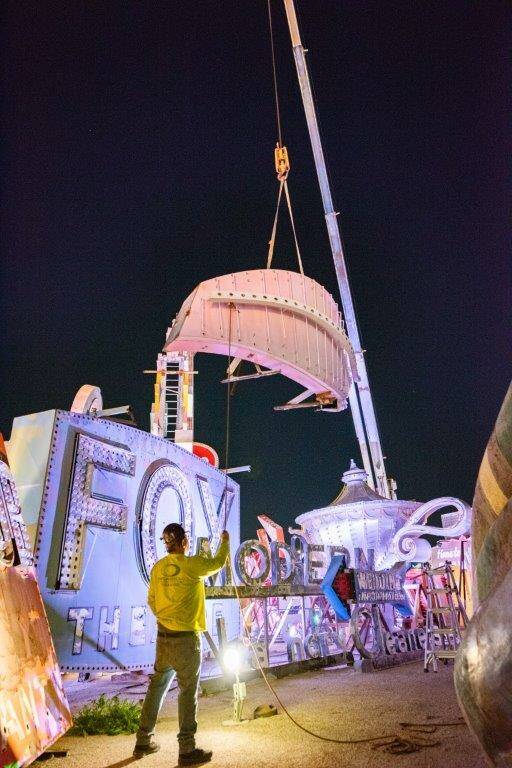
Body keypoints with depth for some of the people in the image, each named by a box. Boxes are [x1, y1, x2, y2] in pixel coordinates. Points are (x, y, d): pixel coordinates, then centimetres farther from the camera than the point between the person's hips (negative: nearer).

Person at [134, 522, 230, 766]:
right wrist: (225, 542, 18)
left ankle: (143, 741, 29)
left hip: (163, 637, 6)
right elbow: (218, 563, 1)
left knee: (157, 687, 18)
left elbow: (151, 601, 11)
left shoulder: (158, 567, 2)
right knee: (188, 691, 4)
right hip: (186, 638, -6)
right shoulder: (192, 564, -15)